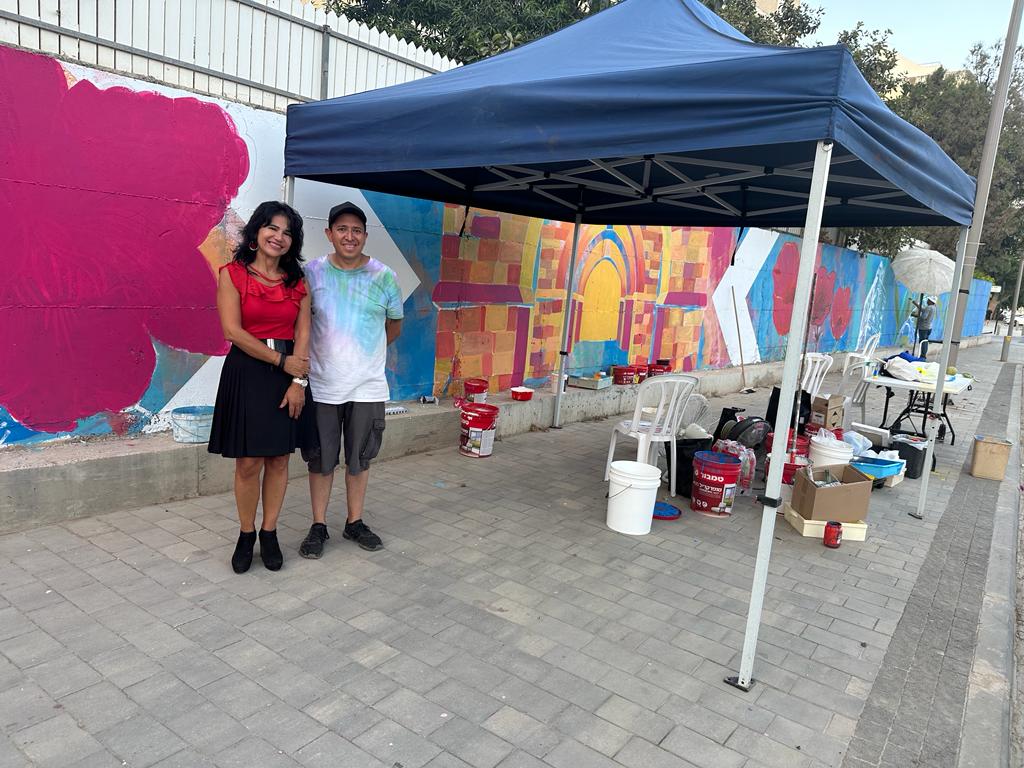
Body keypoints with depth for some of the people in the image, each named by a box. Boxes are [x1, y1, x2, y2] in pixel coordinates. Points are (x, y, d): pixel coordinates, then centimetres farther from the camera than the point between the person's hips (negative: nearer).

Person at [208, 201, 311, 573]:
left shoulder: (297, 281, 8)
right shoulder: (233, 274, -1)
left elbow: (303, 334, 1)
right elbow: (234, 331, -10)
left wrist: (299, 380, -9)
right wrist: (280, 360, -12)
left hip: (287, 375, 3)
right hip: (246, 372, -2)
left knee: (278, 459, 6)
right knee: (248, 462, 0)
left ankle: (269, 534, 21)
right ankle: (246, 535, 19)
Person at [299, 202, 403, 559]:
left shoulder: (384, 277, -2)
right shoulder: (312, 272, -3)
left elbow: (394, 326, 12)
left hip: (367, 388, 1)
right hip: (322, 386, 0)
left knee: (359, 459, 13)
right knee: (321, 460, 9)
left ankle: (355, 522, 29)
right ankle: (318, 526, 24)